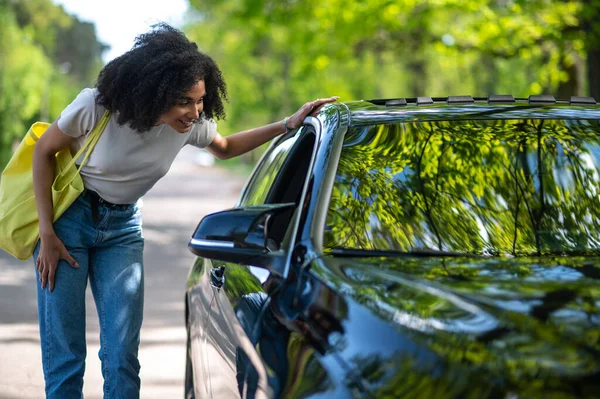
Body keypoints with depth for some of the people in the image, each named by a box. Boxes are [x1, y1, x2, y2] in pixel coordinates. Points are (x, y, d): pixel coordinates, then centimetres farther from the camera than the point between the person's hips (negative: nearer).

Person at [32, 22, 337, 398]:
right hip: (69, 216, -3)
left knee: (122, 356, -5)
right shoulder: (97, 106, -24)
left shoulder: (192, 125, -12)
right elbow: (44, 151, -10)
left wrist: (287, 125, -3)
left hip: (123, 228, 3)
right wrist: (47, 235, -12)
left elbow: (225, 147, 11)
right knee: (64, 357, -6)